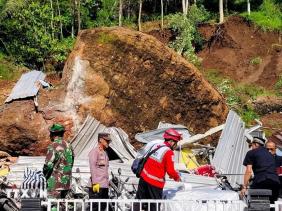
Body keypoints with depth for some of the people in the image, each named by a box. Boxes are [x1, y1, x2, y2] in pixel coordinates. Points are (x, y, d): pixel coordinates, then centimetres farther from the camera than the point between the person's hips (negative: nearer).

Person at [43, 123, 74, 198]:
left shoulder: (53, 146, -14)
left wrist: (44, 177, -1)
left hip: (55, 184, -7)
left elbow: (48, 165, -17)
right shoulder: (68, 146, 9)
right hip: (66, 183, 7)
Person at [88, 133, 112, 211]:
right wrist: (95, 183, -19)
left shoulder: (105, 152, 20)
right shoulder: (95, 151, -6)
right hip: (97, 186, -9)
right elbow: (92, 168, -13)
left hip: (105, 186, 9)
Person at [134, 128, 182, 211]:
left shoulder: (155, 144, 6)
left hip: (144, 177, 6)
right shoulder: (169, 152, -15)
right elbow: (170, 171, -16)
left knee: (140, 200, 17)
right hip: (156, 182, -6)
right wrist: (177, 177, 8)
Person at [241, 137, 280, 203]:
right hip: (275, 181, 6)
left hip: (260, 181, -5)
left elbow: (248, 171, 4)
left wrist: (244, 187, 5)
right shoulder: (269, 154, 31)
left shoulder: (251, 153, 13)